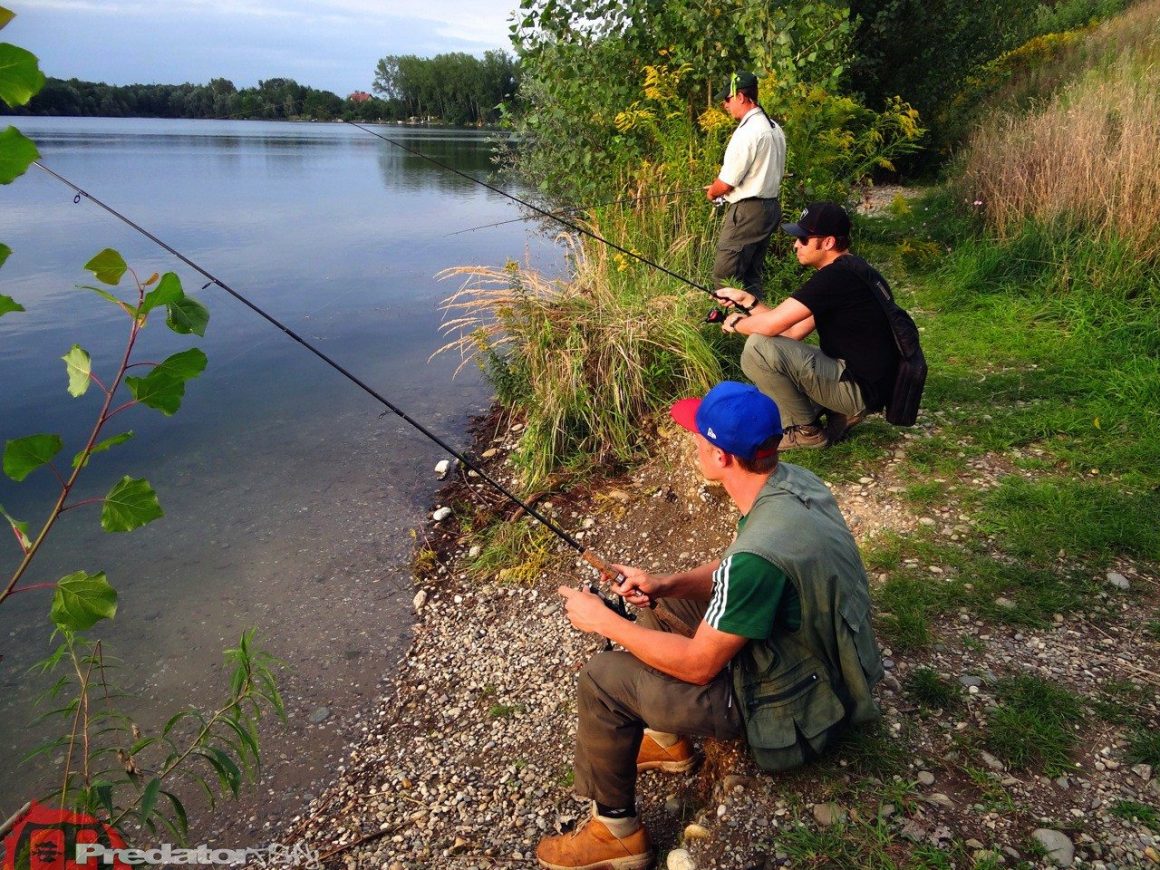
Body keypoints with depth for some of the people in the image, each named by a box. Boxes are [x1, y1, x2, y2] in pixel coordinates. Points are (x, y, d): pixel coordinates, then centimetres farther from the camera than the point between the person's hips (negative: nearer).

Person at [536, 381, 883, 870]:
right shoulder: (792, 481, -10)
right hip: (816, 662, 9)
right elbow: (732, 569, 7)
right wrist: (666, 584, -6)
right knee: (657, 603, 15)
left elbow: (697, 666, -24)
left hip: (792, 707, -8)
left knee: (601, 680, -9)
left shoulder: (762, 554, -37)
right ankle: (667, 740, 30)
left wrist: (603, 621, -14)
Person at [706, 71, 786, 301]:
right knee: (752, 275, 15)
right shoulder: (775, 129, 12)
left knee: (725, 276, -6)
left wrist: (711, 193, 6)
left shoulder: (747, 133, -18)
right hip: (771, 206, 10)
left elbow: (726, 183, -17)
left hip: (747, 212, -10)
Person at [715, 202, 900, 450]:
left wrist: (736, 322, -2)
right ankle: (843, 411, 12)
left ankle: (805, 430, -2)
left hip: (861, 389, -11)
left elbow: (770, 325, -24)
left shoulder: (837, 277, -22)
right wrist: (747, 300, 8)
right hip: (867, 381, 11)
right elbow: (795, 331, 12)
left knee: (759, 348, -19)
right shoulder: (846, 270, 10)